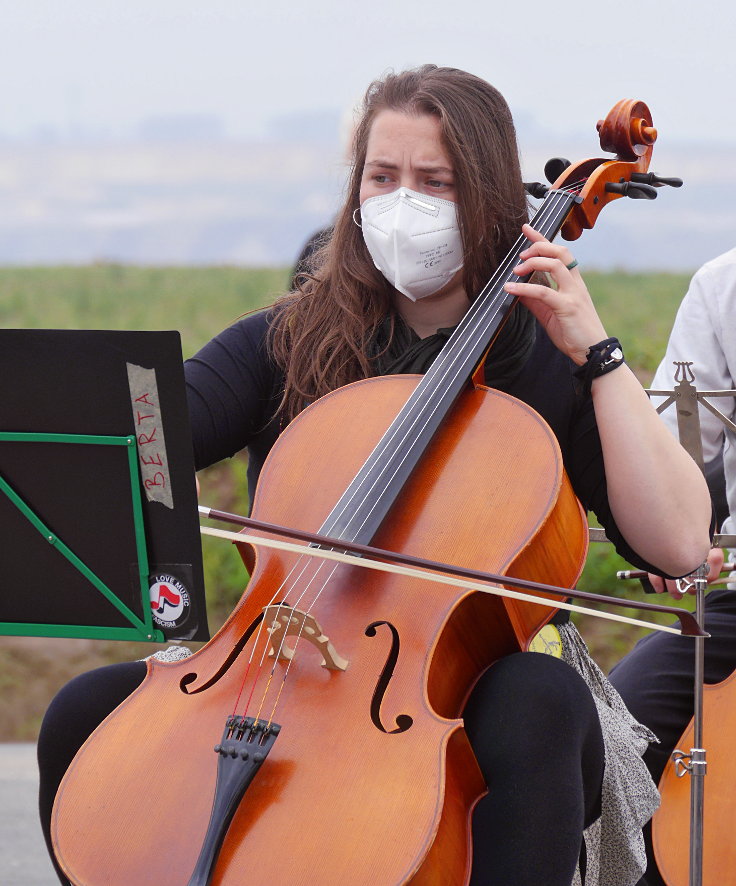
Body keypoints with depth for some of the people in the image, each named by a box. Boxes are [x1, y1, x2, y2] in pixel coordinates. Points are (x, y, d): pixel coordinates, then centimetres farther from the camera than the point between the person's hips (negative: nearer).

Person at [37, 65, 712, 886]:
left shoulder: (547, 364, 1)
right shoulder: (290, 343, 6)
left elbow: (678, 543, -12)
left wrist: (597, 352, -12)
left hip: (475, 682, -2)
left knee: (542, 701, -37)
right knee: (87, 715, -21)